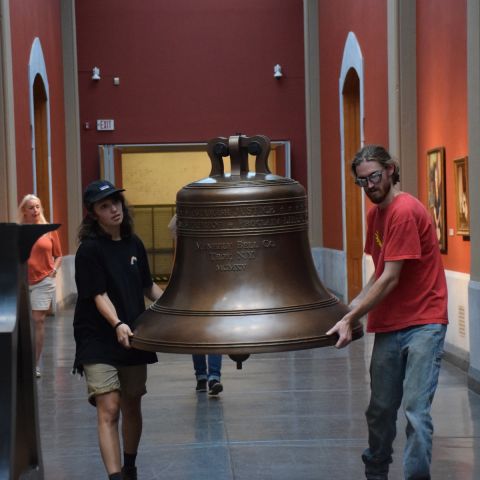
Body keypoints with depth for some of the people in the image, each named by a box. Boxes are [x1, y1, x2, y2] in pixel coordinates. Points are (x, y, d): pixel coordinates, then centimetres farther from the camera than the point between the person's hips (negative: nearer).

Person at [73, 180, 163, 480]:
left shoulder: (133, 244, 7)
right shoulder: (90, 249, -11)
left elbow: (148, 286, 19)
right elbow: (99, 295, -18)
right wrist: (117, 325, -32)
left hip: (133, 337, 6)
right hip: (98, 341, -6)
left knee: (132, 406, 16)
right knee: (109, 409, -14)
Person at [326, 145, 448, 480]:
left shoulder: (405, 211, -15)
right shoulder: (375, 214, 13)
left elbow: (390, 280, -17)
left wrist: (351, 319, -15)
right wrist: (355, 305, 4)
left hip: (423, 323, -8)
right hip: (388, 325, 8)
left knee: (416, 411, -11)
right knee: (380, 410, 13)